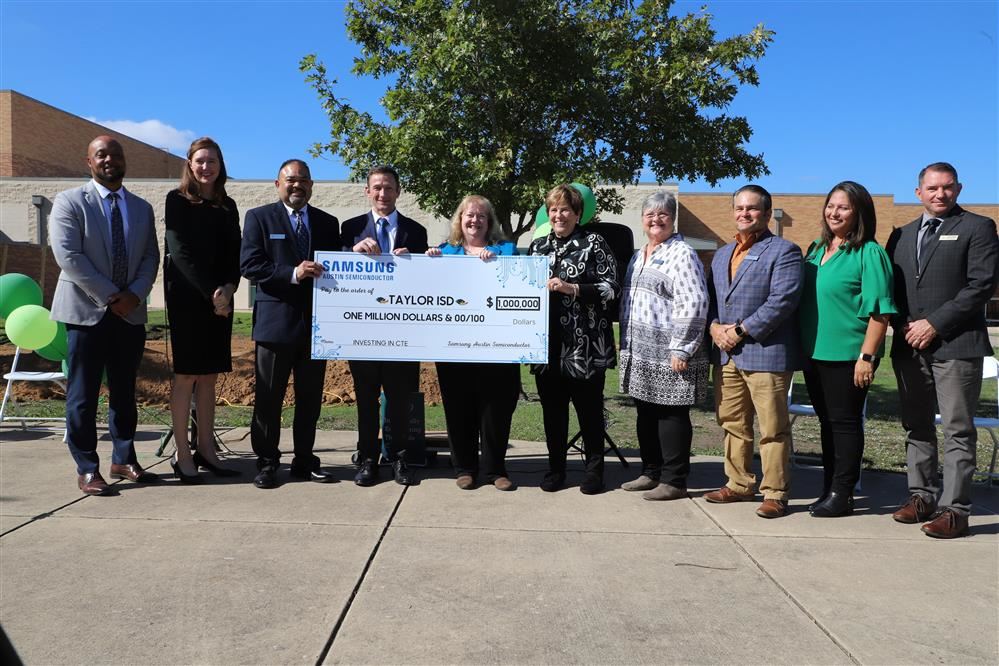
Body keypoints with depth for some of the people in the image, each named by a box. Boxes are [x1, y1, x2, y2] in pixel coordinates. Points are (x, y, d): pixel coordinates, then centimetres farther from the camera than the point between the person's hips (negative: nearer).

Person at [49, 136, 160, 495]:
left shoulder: (142, 208, 13)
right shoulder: (69, 202, -1)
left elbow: (151, 257, 8)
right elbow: (68, 256, -10)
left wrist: (135, 294, -9)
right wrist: (110, 296, -14)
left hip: (130, 313, 4)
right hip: (86, 311, -4)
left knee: (124, 392, 11)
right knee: (83, 395, 1)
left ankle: (124, 460, 21)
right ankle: (87, 469, 9)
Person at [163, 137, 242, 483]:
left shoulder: (227, 206, 13)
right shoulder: (177, 200, -1)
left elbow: (235, 253, 9)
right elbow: (180, 252, -9)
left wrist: (227, 288, -9)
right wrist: (210, 293, -14)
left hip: (220, 299, 5)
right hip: (187, 297, -5)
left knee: (209, 376, 7)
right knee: (186, 375, -3)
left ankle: (206, 449, 13)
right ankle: (183, 455, 2)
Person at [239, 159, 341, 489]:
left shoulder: (328, 223, 13)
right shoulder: (259, 218, 2)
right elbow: (249, 265, -8)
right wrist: (293, 273, -20)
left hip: (316, 322, 4)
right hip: (276, 322, -3)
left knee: (310, 397, 10)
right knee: (269, 397, 4)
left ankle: (305, 461, 21)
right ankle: (267, 463, 16)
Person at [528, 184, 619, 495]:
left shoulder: (594, 244, 0)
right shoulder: (537, 246, 14)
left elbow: (610, 288, -7)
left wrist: (571, 288, -16)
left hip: (584, 343, -4)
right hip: (548, 341, 4)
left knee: (589, 406, 4)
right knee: (552, 406, 9)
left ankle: (594, 468, 17)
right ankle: (555, 467, 22)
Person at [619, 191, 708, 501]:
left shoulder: (682, 255, -10)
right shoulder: (639, 255, 16)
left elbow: (693, 305, -18)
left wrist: (681, 349, -20)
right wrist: (625, 343, 19)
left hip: (668, 356, -8)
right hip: (639, 353, 8)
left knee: (671, 417, 0)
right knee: (645, 415, 15)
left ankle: (674, 481, 10)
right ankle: (650, 473, 27)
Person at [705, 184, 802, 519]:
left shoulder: (784, 251, -2)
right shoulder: (722, 254, 21)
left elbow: (782, 300, -14)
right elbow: (710, 297, 18)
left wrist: (740, 331, -15)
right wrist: (714, 327, -2)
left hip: (765, 353, -7)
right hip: (726, 355, 7)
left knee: (772, 430, -1)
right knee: (732, 425, 13)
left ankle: (775, 493, 9)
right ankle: (739, 485, 25)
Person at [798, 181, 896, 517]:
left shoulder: (869, 253, -9)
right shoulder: (816, 250, 12)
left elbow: (880, 310, -14)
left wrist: (867, 356, -18)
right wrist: (803, 346, 12)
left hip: (848, 355, -7)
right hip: (815, 352, 7)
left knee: (844, 422, 1)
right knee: (827, 422, 14)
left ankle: (842, 495, 11)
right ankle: (828, 490, 24)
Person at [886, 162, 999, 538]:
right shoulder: (902, 235, 17)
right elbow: (890, 288, 15)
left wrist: (934, 324, -13)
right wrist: (903, 325, -2)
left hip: (956, 347, -5)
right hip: (909, 347, 5)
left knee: (957, 431, -2)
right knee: (916, 428, 12)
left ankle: (954, 509, 2)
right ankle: (922, 496, 23)